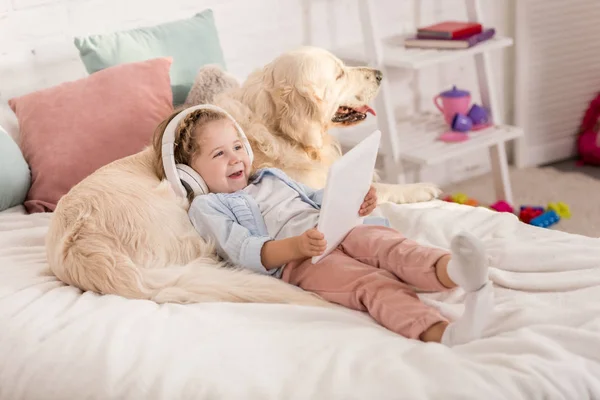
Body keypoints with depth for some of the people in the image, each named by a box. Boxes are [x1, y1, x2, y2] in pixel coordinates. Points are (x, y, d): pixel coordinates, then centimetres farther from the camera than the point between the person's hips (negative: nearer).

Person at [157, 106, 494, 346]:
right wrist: (296, 246, -23)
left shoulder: (270, 177, 35)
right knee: (371, 284, -35)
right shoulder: (208, 207, 12)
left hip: (339, 232, 6)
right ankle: (441, 332, -62)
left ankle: (450, 269, -62)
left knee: (382, 240, -30)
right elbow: (245, 253, -4)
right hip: (295, 261, -6)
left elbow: (317, 197, 37)